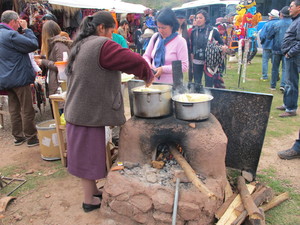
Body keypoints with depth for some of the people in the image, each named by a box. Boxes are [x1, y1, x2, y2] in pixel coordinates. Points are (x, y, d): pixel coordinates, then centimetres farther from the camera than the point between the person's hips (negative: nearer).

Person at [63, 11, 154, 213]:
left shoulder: (80, 46, 14)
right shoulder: (102, 45, -15)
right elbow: (135, 60, -18)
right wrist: (148, 76, 1)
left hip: (79, 110, 9)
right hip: (90, 112, -9)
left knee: (87, 154, 18)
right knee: (89, 156, 4)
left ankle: (93, 191, 34)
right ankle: (89, 201, 21)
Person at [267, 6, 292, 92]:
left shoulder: (276, 24, -8)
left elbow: (269, 36, -2)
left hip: (277, 49, 0)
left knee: (275, 68, 11)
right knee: (285, 68, 4)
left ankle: (273, 85, 17)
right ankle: (283, 85, -10)